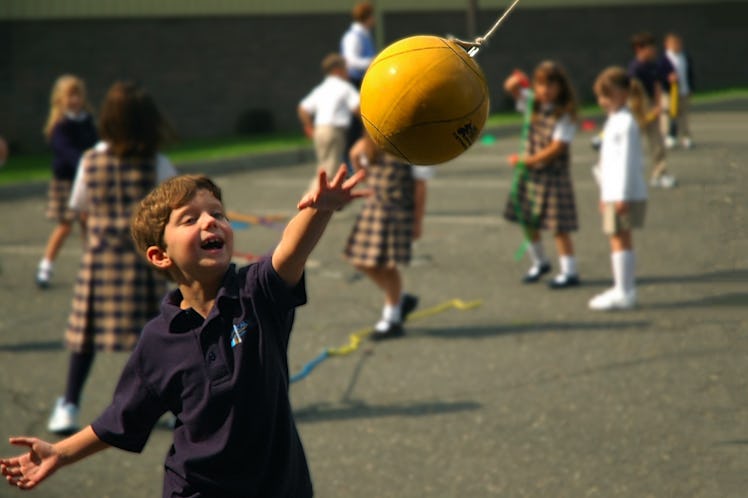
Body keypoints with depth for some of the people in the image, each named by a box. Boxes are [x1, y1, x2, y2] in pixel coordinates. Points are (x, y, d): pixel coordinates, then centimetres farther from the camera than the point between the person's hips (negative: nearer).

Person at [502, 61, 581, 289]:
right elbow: (511, 88, 12)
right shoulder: (534, 104, 4)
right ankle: (539, 262, 33)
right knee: (527, 220, 14)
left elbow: (557, 148, -18)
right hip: (529, 171, 7)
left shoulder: (565, 114, -14)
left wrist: (528, 160, -17)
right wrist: (514, 82, -11)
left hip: (553, 174, -7)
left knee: (558, 224, -6)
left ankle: (569, 271, -1)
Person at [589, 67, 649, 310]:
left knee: (620, 239, -8)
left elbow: (627, 160, -19)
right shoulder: (613, 121, 17)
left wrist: (622, 195, -21)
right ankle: (623, 289, 19)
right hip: (613, 193, 10)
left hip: (625, 194, -10)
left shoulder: (625, 123, -14)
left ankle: (624, 293, -6)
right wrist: (605, 194, 23)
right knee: (619, 240, 13)